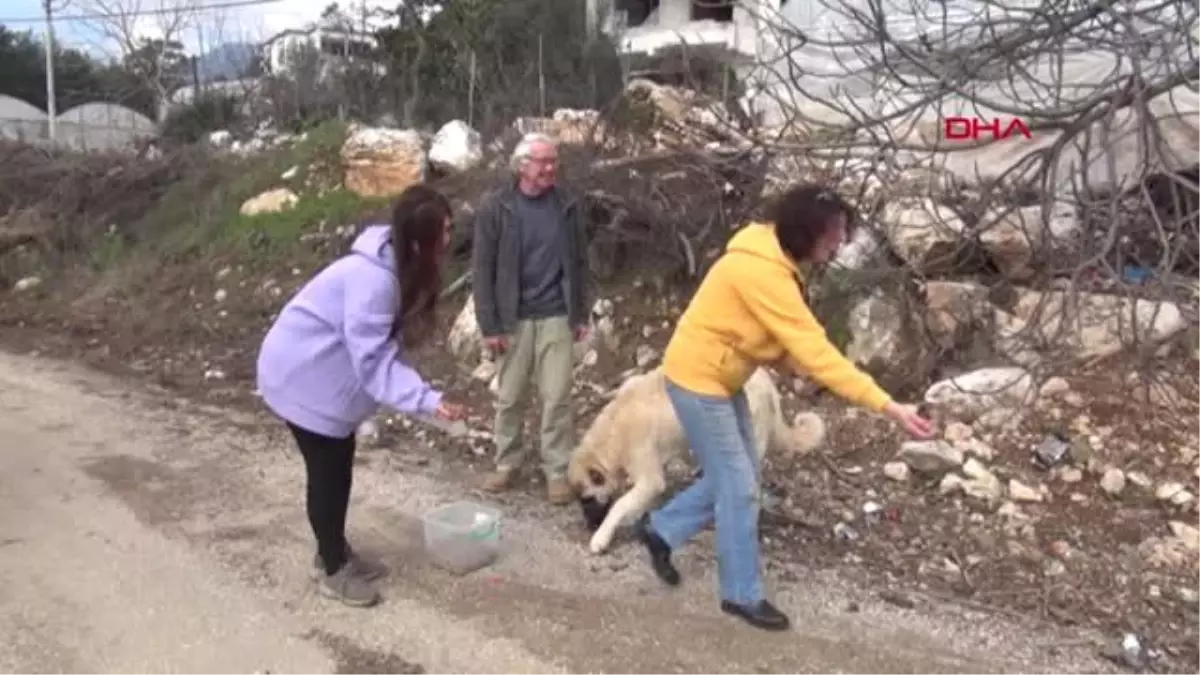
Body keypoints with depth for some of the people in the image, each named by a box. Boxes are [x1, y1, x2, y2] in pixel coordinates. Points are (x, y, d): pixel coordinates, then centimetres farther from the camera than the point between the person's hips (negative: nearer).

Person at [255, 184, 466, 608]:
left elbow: (382, 346, 5)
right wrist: (425, 399, -39)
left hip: (325, 372, 10)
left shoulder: (398, 267, -2)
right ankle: (333, 570, 17)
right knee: (327, 470, 1)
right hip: (303, 376, -9)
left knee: (339, 464, 17)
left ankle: (334, 553, 33)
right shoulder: (373, 278, -33)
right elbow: (372, 357, -33)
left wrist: (421, 394, 1)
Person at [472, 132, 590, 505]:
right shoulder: (495, 207, -7)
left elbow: (578, 262, 9)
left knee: (557, 397, 3)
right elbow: (482, 269, -6)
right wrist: (489, 325, -9)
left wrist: (581, 314, 8)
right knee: (509, 397, 10)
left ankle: (557, 470, 15)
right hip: (513, 318, -1)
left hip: (556, 317, 1)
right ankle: (507, 463, 27)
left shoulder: (567, 205, 1)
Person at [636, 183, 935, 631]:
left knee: (735, 476, 16)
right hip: (697, 379, -9)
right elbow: (813, 350, -31)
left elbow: (794, 343, 4)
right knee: (739, 486, -2)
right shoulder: (761, 272, -29)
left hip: (718, 378, 9)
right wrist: (886, 406, -31)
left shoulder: (773, 261, 2)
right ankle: (742, 595, 14)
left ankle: (660, 529, 32)